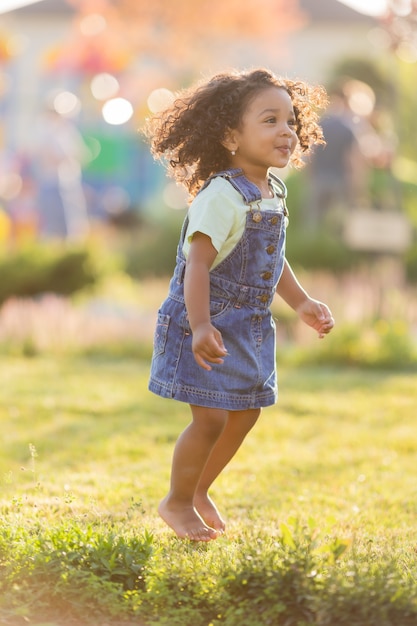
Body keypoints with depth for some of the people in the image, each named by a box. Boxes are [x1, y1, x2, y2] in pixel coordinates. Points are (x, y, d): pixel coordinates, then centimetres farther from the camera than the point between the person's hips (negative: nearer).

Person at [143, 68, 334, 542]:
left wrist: (300, 302, 26)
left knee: (246, 412, 14)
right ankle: (177, 503, 14)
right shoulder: (221, 196, -23)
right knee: (211, 417, -7)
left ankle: (199, 490, 34)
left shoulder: (273, 192, 6)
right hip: (209, 326, -9)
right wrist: (200, 327, -39)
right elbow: (197, 263, -29)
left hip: (249, 326, 9)